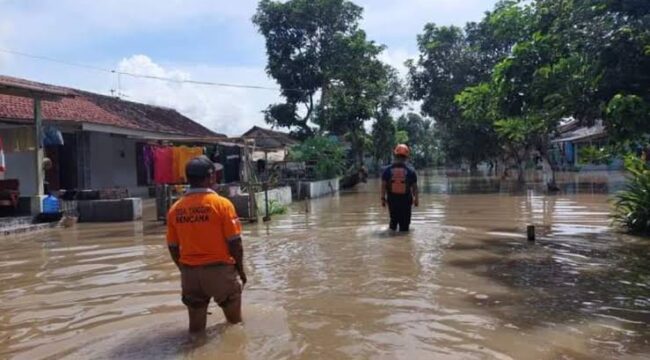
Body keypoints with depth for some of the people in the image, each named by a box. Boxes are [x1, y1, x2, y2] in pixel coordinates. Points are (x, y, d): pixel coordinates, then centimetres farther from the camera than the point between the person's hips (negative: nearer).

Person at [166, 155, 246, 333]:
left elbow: (173, 247, 6)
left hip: (189, 272, 4)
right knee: (234, 322, 18)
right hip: (219, 269, -4)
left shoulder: (175, 209, 1)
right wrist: (241, 269, 4)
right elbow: (234, 243, -11)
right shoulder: (222, 204, -12)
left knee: (196, 329, 17)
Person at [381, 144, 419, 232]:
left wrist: (383, 198, 6)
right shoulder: (410, 171, -7)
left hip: (392, 199, 2)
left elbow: (383, 185, -3)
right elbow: (414, 187, -1)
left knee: (393, 219, 22)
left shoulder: (388, 170, -4)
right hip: (406, 200, -2)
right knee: (405, 222, 6)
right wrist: (416, 199, 10)